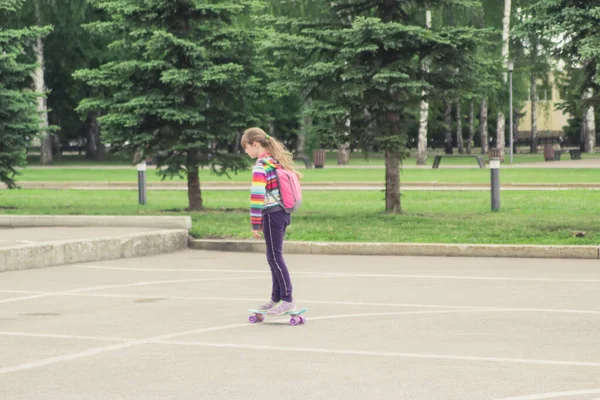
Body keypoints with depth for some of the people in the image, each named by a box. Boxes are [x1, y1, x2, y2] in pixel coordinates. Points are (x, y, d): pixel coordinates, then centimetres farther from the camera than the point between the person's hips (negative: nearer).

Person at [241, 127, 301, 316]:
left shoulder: (261, 166, -13)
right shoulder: (278, 161, 14)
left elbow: (257, 195, -19)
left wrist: (255, 223, -16)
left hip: (272, 214, -9)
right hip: (284, 213, 9)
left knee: (275, 257, -6)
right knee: (275, 256, 14)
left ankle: (288, 300, -8)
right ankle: (276, 298, 17)